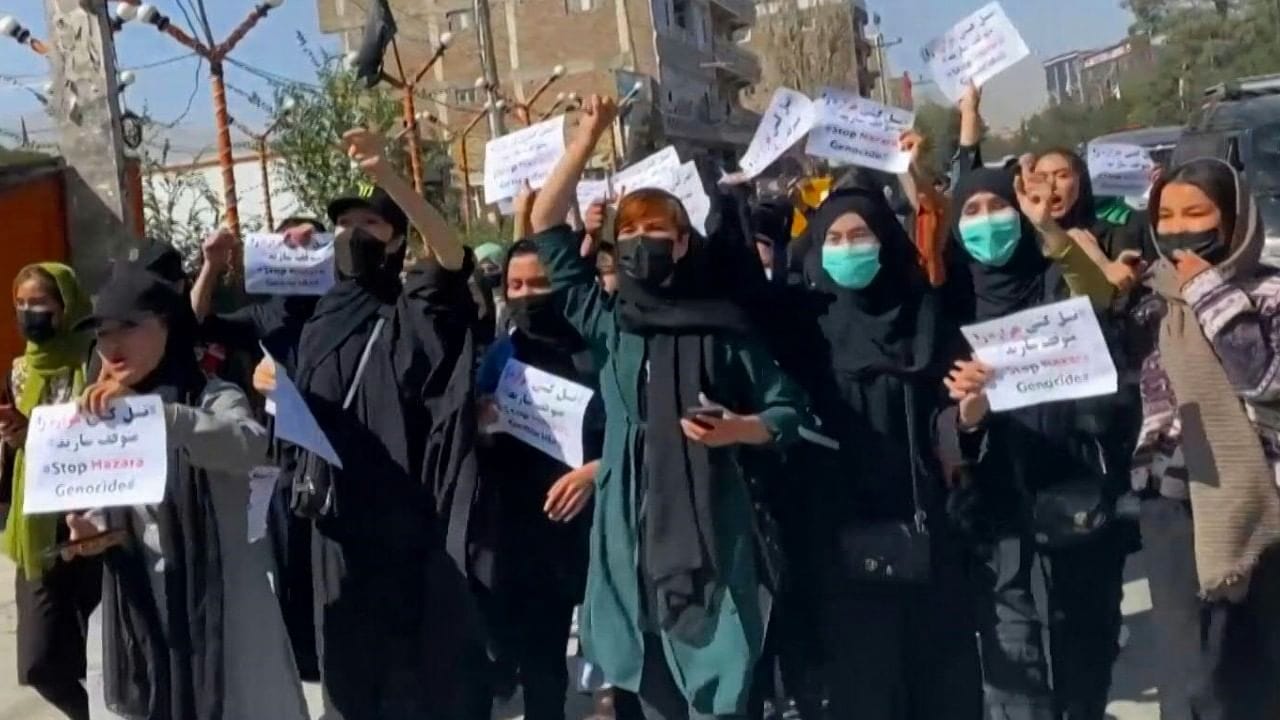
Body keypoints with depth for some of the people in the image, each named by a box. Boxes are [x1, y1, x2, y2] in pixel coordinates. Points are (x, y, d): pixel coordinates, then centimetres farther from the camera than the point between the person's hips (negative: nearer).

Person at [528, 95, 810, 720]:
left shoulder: (720, 326, 4)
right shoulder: (605, 322, 10)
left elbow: (789, 410, 6)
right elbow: (546, 225, 9)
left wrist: (740, 429, -14)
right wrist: (588, 137, 6)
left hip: (708, 528, -3)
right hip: (630, 530, 3)